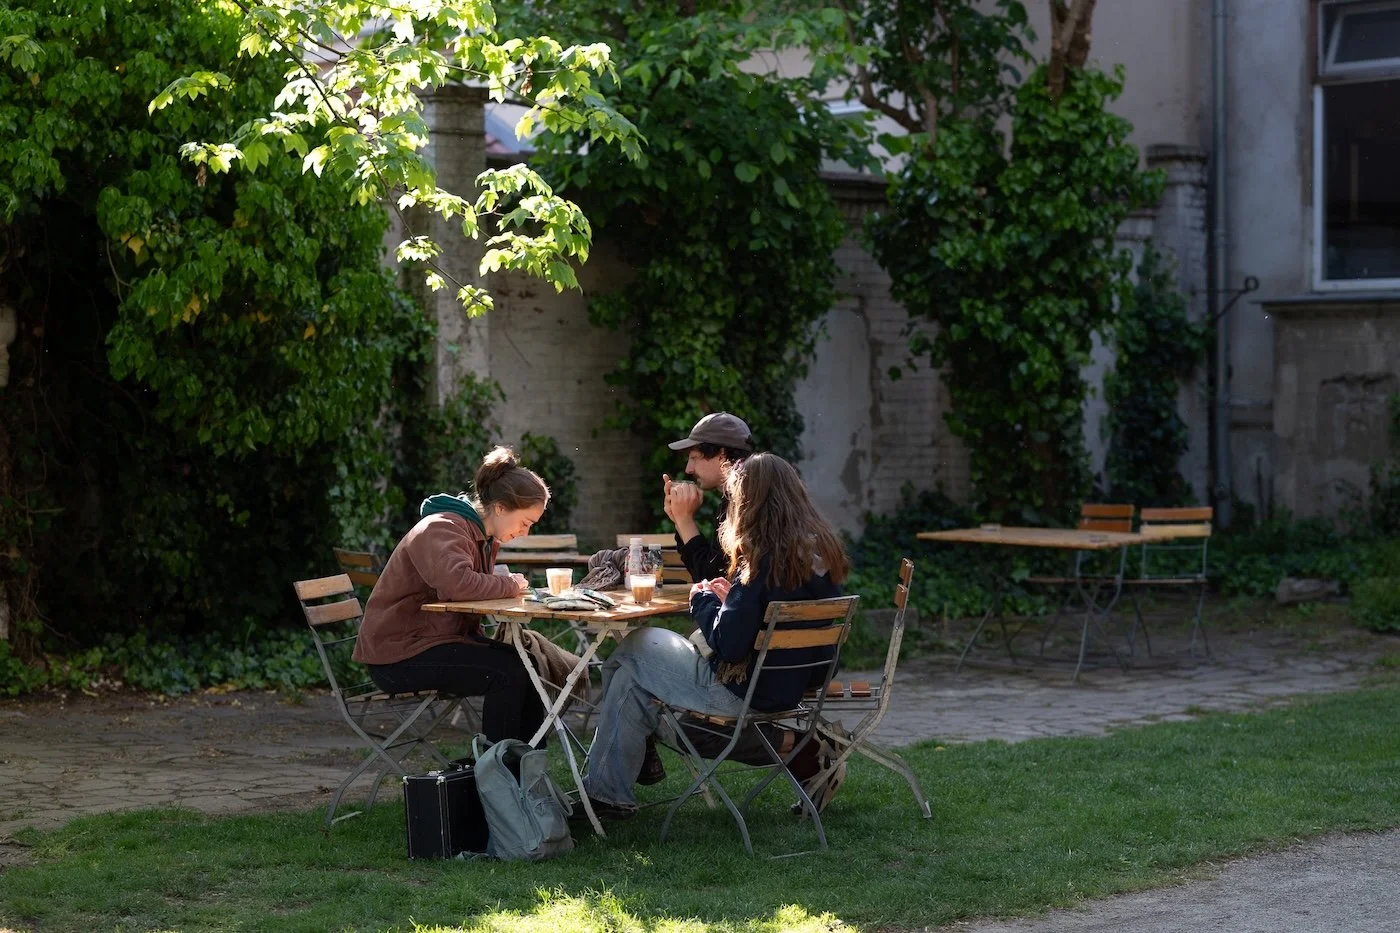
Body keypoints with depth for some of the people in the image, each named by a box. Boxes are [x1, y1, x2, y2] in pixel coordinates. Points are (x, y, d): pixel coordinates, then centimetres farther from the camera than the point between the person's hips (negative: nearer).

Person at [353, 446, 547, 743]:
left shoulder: (486, 537, 13)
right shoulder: (441, 530, -19)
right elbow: (458, 583, -37)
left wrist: (511, 586, -3)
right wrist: (510, 585, -21)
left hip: (450, 637, 10)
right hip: (398, 653, -10)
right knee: (508, 673, -22)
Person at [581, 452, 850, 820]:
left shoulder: (763, 559, -24)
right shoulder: (822, 549, 0)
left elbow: (728, 645, -23)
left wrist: (703, 600, -6)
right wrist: (731, 595, 9)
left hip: (743, 692, -8)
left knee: (629, 655, 10)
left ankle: (605, 793, 15)